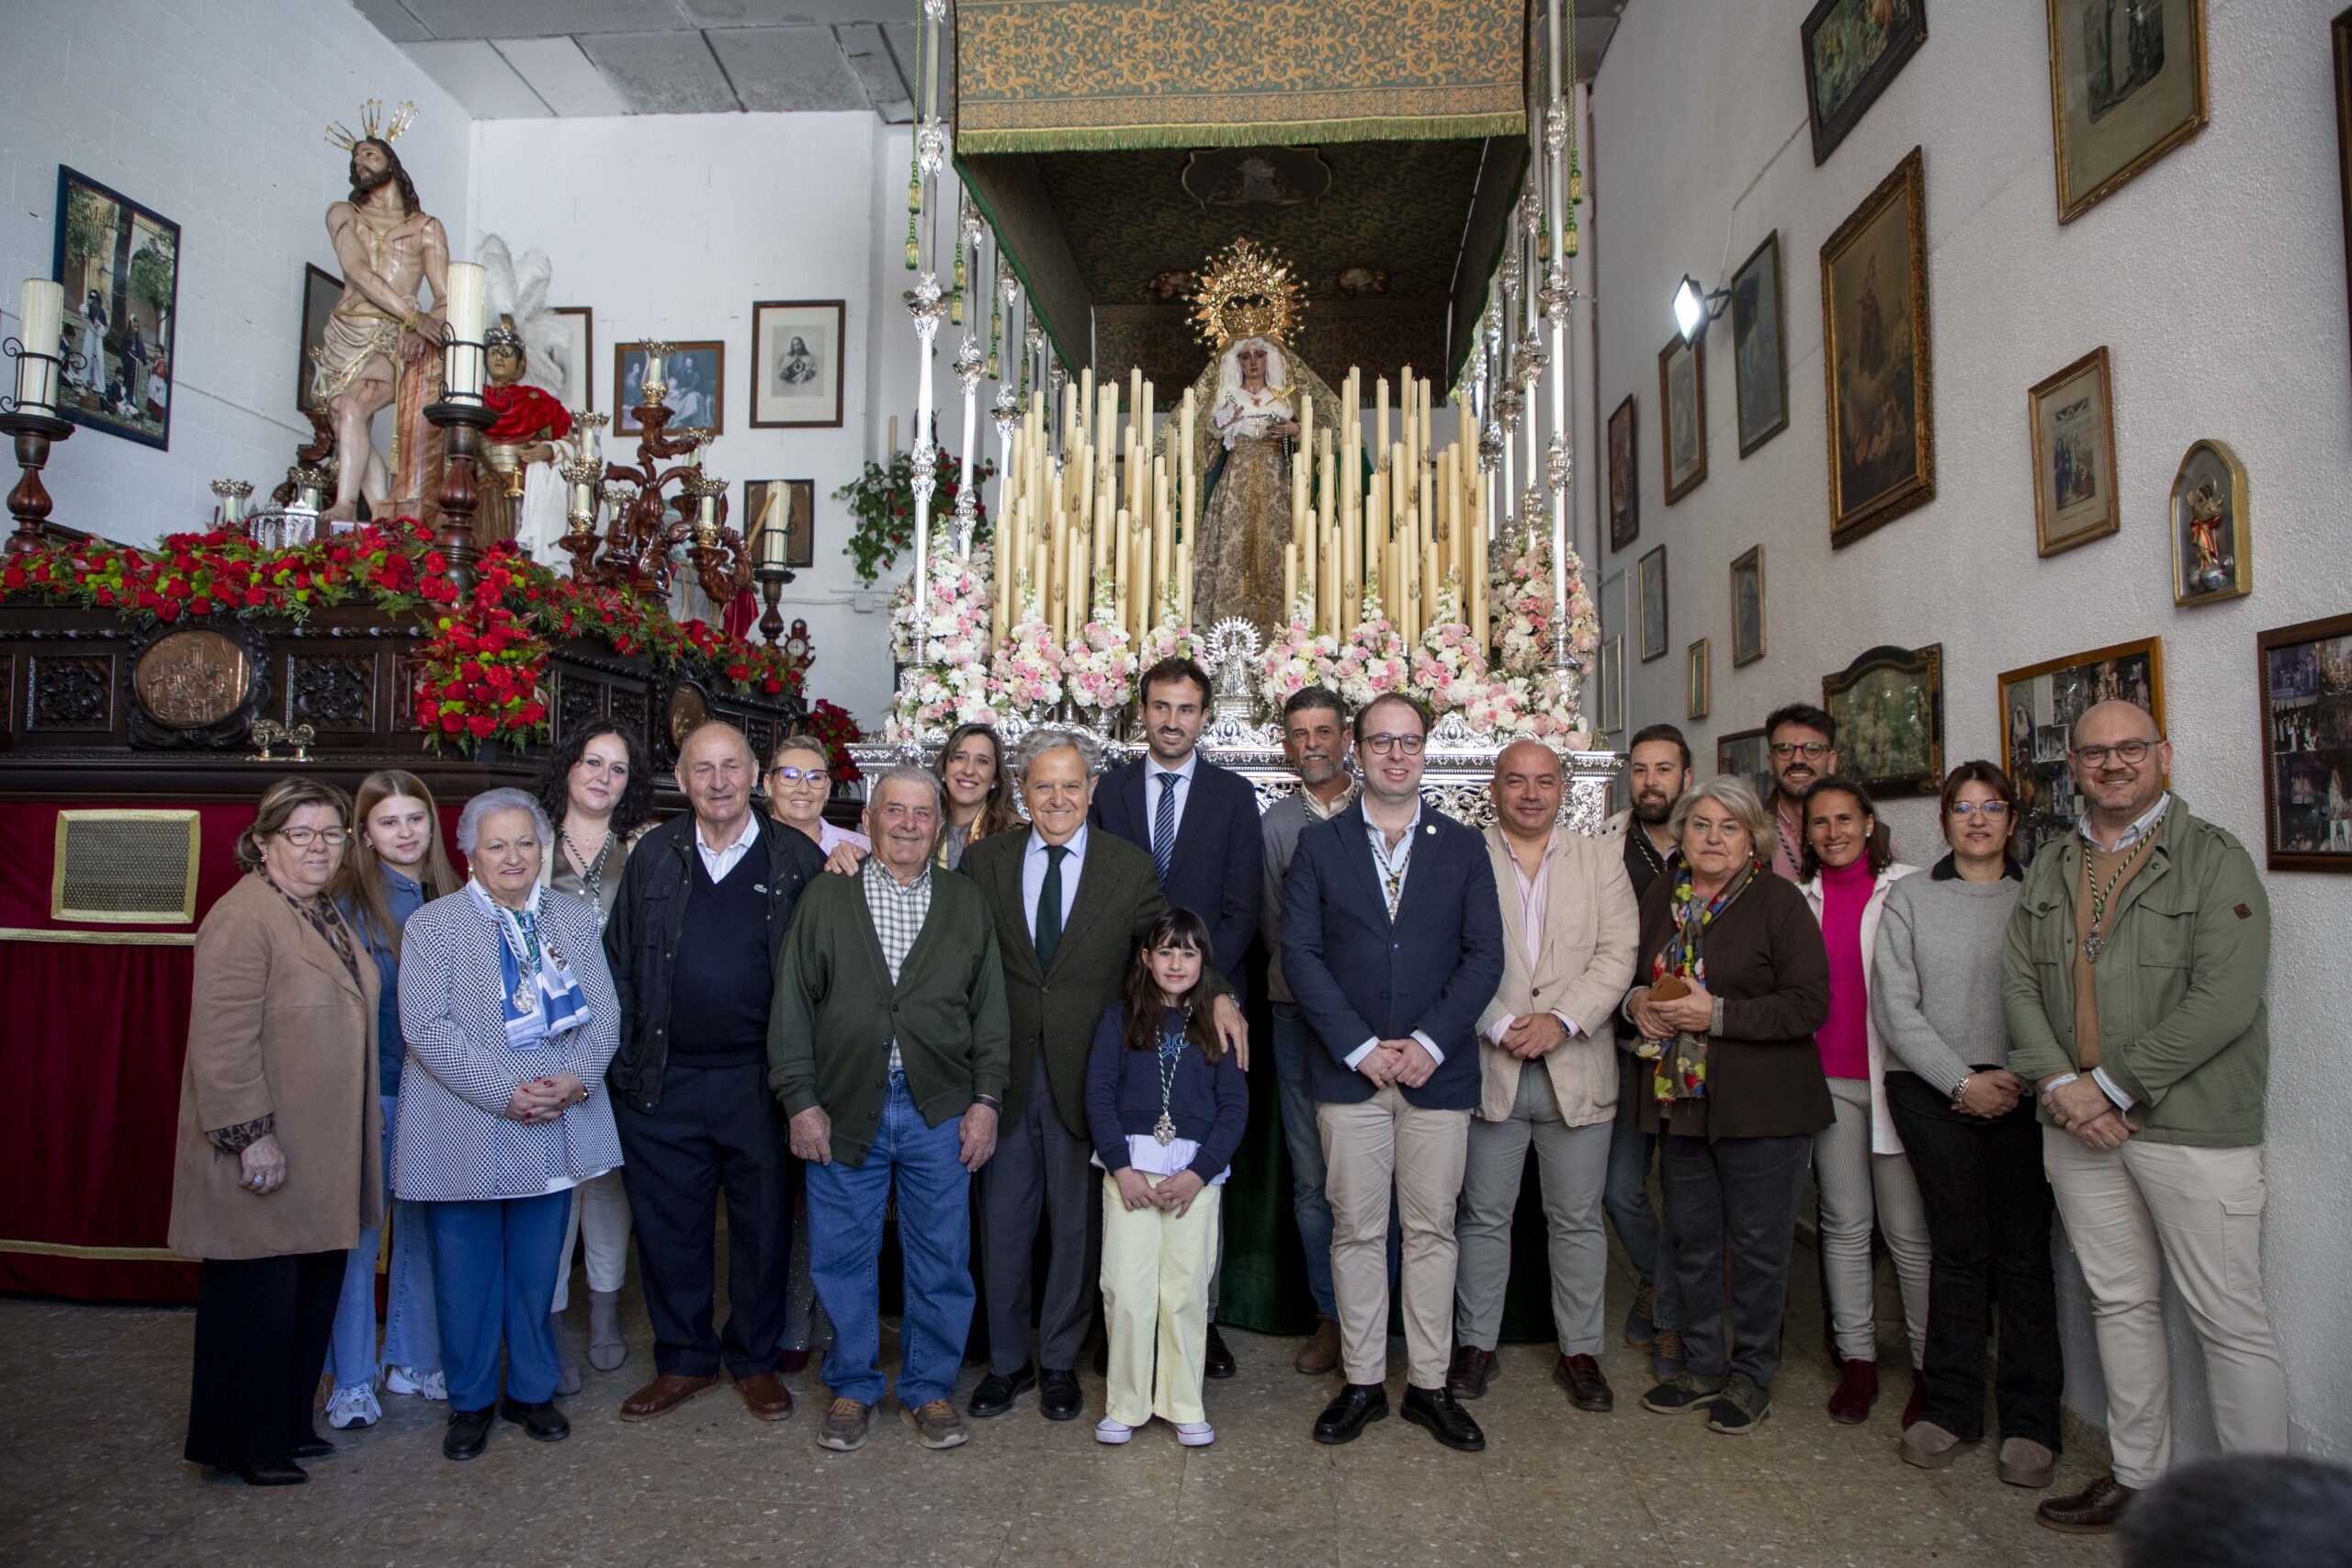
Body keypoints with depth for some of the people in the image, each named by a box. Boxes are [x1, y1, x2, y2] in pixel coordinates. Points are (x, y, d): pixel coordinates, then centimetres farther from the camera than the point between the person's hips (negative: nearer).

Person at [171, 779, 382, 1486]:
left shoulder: (325, 913, 13)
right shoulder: (242, 917, -16)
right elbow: (224, 1042, -21)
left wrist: (367, 1122, 20)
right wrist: (250, 1136, -22)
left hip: (323, 1151, 9)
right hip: (266, 1154, -9)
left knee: (315, 1289, 15)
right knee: (257, 1296, 4)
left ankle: (289, 1423, 30)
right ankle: (243, 1445, 20)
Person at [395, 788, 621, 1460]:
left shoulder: (574, 918, 8)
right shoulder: (432, 924, -2)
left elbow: (603, 1014, 5)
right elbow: (426, 1026, -11)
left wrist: (577, 1079, -13)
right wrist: (504, 1092, -18)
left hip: (555, 1129, 2)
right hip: (464, 1137, -2)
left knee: (537, 1273, 12)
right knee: (467, 1277, 8)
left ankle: (532, 1392, 29)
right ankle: (470, 1402, 26)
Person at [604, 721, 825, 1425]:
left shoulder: (797, 858, 0)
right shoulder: (652, 856, 7)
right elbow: (619, 963, 10)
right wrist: (624, 1061, 4)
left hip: (759, 1079, -2)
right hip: (662, 1081, 2)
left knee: (763, 1222, 8)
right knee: (668, 1226, 11)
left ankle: (755, 1359, 27)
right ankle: (684, 1360, 29)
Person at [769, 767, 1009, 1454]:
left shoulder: (967, 904, 7)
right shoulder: (826, 898, 5)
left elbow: (990, 1010, 6)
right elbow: (793, 1004, 2)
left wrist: (986, 1100, -1)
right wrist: (800, 1101, -3)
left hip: (941, 1113, 1)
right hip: (845, 1112, 0)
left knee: (941, 1258, 7)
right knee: (844, 1256, 9)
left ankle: (929, 1387, 25)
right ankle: (853, 1387, 28)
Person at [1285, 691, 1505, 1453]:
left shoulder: (1463, 847, 7)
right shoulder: (1319, 844, 5)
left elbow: (1484, 954, 1)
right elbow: (1299, 951, -2)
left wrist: (1429, 1043, -10)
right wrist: (1360, 1046, -10)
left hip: (1437, 1069, 1)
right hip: (1349, 1070, 0)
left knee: (1432, 1228, 7)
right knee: (1356, 1230, 7)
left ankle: (1428, 1385, 20)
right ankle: (1362, 1382, 20)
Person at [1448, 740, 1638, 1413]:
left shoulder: (1601, 861, 9)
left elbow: (1618, 954, -1)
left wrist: (1561, 1020, -13)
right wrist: (1500, 1026, -14)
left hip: (1577, 1069, 2)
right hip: (1489, 1068, -1)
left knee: (1578, 1219, 10)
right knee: (1484, 1216, 8)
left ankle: (1579, 1350, 24)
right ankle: (1476, 1344, 23)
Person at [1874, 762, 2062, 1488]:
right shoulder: (1909, 896, 6)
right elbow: (1895, 1005, 1)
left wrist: (2019, 1080, -8)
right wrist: (1962, 1081, -5)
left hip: (2020, 1093, 0)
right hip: (1932, 1091, 0)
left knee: (2023, 1250, 1)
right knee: (1956, 1245, 3)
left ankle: (2030, 1419, 13)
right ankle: (1951, 1406, 16)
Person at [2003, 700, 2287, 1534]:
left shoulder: (2215, 859, -6)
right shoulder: (2052, 867, 12)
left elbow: (2221, 1001, -15)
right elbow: (2018, 981, 8)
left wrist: (2114, 1086, -15)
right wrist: (2058, 1082, -7)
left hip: (2193, 1125, -5)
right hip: (2077, 1122, 5)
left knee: (2230, 1319, 2)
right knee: (2121, 1303, 15)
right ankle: (2138, 1478, 28)